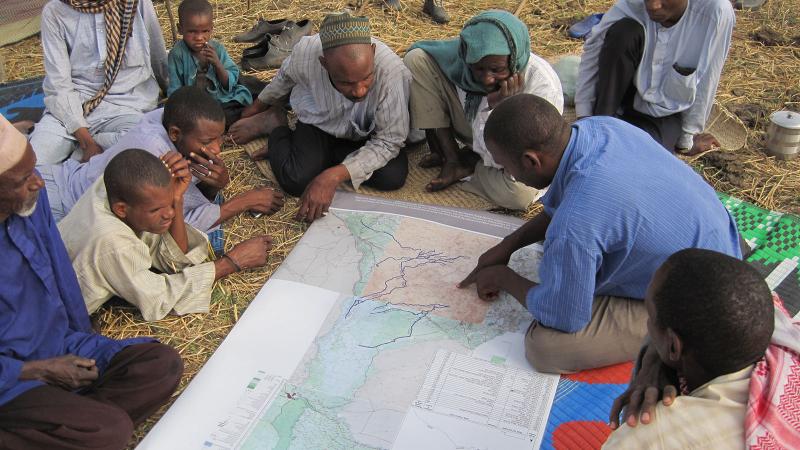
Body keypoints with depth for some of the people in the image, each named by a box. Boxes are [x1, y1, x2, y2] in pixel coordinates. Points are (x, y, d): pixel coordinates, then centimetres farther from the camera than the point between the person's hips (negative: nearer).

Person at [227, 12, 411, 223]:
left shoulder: (392, 70, -38)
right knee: (297, 180, -25)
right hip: (318, 121, 0)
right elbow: (286, 77, -4)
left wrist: (333, 176, -40)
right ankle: (274, 124, 7)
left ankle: (325, 153, -2)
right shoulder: (305, 53, -31)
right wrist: (258, 105, 15)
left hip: (367, 131, 1)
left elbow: (389, 141, -29)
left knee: (394, 177, -25)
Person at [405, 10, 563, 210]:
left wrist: (498, 106, -40)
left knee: (520, 193, -39)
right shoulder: (463, 54, -24)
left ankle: (469, 164, -5)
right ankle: (452, 159, -8)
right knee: (417, 59, -16)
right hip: (471, 125, 3)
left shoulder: (544, 87, -34)